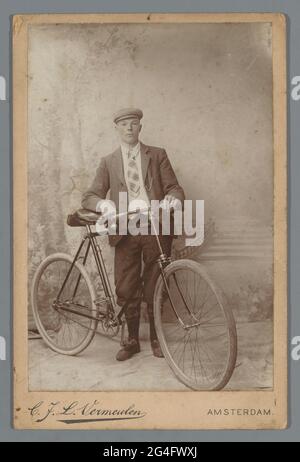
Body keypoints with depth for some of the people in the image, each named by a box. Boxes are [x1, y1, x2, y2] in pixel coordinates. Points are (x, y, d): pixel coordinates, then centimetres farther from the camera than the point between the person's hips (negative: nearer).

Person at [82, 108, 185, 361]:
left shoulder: (158, 155, 10)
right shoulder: (108, 162, 12)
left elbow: (175, 188, 4)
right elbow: (89, 197, 5)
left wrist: (172, 198, -20)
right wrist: (104, 204, -18)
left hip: (156, 230, -1)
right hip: (125, 233, 1)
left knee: (154, 290, 6)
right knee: (126, 290, 4)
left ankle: (156, 338, 25)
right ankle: (132, 340, 23)